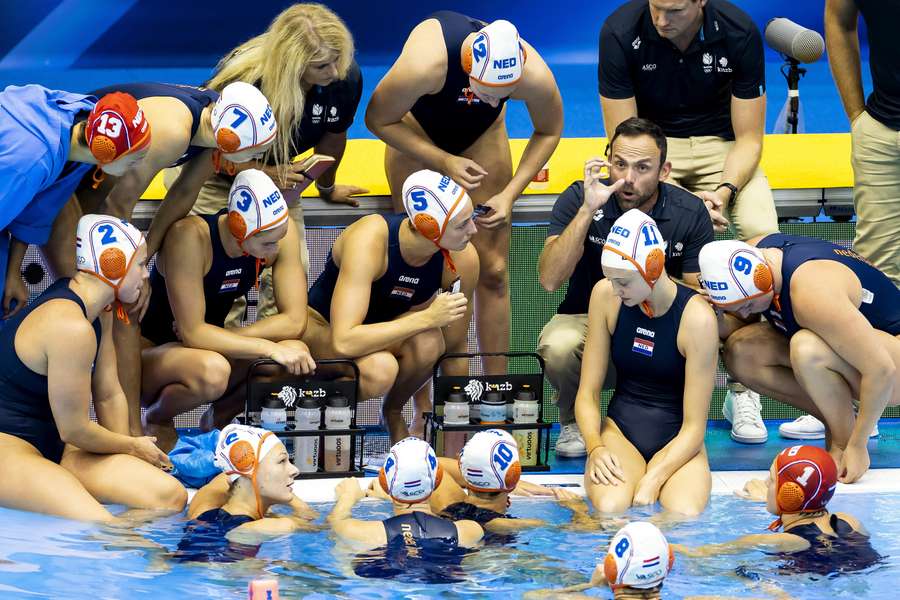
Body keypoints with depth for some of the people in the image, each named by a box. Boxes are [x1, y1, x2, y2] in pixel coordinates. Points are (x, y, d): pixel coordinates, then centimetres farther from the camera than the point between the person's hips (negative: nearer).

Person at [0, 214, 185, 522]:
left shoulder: (99, 311, 8)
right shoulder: (72, 327, -24)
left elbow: (109, 395, 13)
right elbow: (74, 429, -16)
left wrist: (127, 455, 2)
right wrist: (133, 447, 1)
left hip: (55, 444, 10)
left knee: (171, 496, -10)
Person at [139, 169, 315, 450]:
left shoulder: (281, 230, -15)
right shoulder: (191, 237, -30)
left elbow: (294, 322, -15)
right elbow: (192, 332, -31)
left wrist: (220, 338, -22)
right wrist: (270, 348, -33)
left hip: (209, 346, 5)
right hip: (150, 353, -5)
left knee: (296, 356, -22)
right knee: (212, 371, -38)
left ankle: (219, 417, 6)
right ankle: (156, 418, -3)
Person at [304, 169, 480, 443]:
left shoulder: (464, 260, -20)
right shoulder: (368, 240, -35)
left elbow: (455, 350, -6)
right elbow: (344, 342, -43)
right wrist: (427, 318, -39)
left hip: (390, 326, 4)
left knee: (428, 343, -33)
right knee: (379, 369, -39)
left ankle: (393, 412, -1)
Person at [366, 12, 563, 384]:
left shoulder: (535, 77, -35)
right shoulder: (425, 64, -43)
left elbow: (549, 130, -10)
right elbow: (378, 119, -24)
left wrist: (510, 193, -17)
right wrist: (443, 162, -29)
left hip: (482, 133, 2)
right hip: (417, 126, -2)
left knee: (493, 271, -2)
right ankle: (422, 406, 0)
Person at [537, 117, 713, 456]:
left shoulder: (690, 212, -8)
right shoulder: (578, 199, -12)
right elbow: (549, 280, -23)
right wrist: (588, 211, -32)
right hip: (588, 318, -1)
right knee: (558, 347, -36)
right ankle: (574, 421, 0)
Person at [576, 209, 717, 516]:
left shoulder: (696, 317, -16)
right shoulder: (605, 296, -5)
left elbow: (694, 427, -14)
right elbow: (587, 393, 1)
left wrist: (651, 481, -28)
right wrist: (595, 447, -19)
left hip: (676, 441, -2)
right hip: (619, 431, 2)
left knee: (685, 515, -35)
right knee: (610, 508, -33)